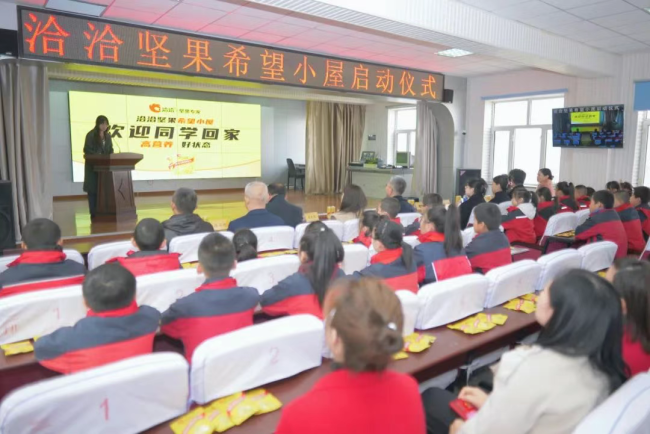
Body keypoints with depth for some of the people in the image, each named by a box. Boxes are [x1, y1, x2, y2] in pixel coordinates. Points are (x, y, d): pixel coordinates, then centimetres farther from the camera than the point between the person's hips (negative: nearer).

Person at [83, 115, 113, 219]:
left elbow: (110, 149, 13)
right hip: (93, 166, -5)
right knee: (93, 189, -2)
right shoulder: (91, 135, -7)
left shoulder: (107, 135, 10)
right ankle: (94, 213, 2)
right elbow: (87, 150, -12)